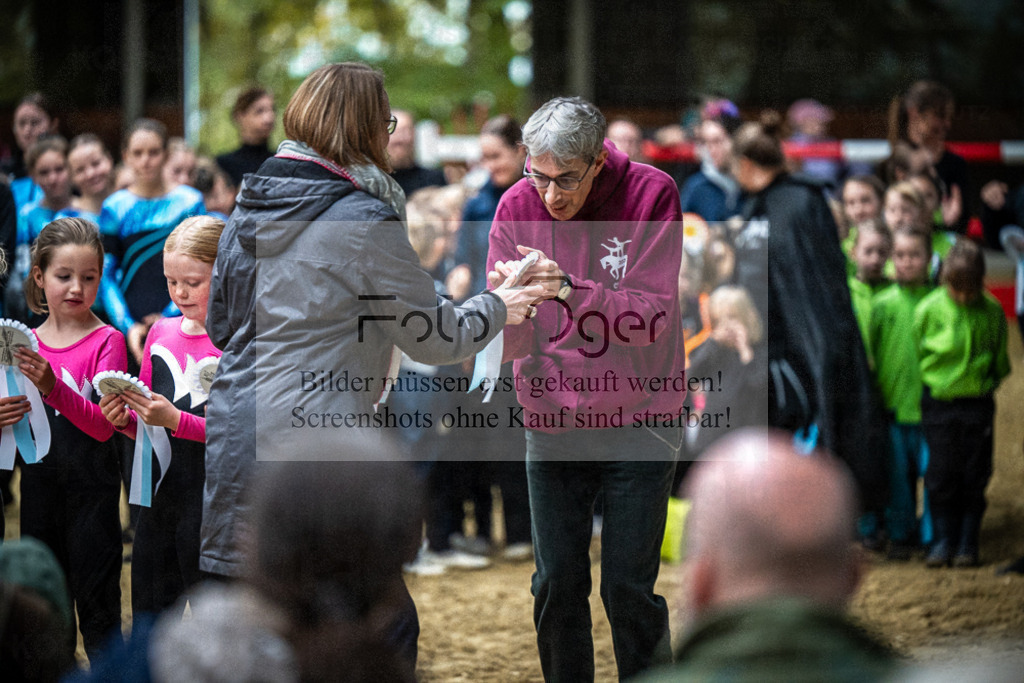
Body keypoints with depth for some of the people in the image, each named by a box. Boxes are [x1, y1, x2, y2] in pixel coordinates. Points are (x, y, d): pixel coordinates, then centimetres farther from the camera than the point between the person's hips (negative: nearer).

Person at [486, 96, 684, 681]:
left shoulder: (650, 194, -11)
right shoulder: (518, 206, -3)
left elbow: (649, 315, -19)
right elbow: (513, 345, -5)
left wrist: (567, 289, -31)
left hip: (637, 420, -3)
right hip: (551, 425, 3)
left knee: (629, 588, -2)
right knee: (557, 584, 6)